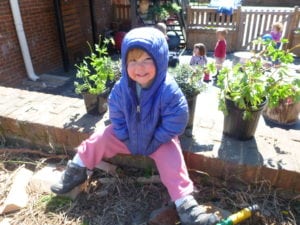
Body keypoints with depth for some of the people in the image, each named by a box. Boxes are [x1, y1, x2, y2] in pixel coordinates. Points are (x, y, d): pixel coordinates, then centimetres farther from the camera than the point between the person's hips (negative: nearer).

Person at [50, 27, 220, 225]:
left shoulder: (169, 90, -31)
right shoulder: (121, 88, -18)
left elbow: (174, 123, -24)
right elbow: (117, 117, -5)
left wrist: (153, 143, -18)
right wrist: (127, 139, -8)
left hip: (160, 139, -3)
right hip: (129, 135, 4)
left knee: (172, 163, -23)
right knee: (101, 138, 1)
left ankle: (186, 204, -13)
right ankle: (77, 170, 21)